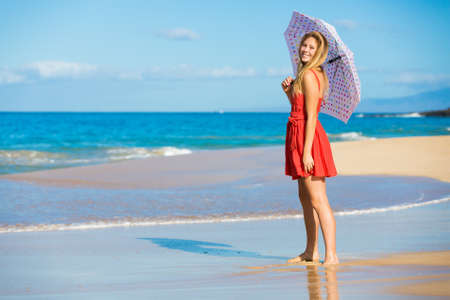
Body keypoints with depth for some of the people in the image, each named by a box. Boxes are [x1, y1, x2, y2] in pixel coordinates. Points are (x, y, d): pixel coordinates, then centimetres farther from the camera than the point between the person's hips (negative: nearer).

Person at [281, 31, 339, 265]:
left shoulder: (309, 76, -14)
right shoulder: (313, 74, 15)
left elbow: (311, 116, -19)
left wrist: (306, 151, -22)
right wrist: (289, 91, 5)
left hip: (309, 137, -10)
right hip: (299, 134, 10)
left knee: (318, 200, -11)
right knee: (305, 197, 15)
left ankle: (331, 255, -11)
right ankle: (311, 252, 24)